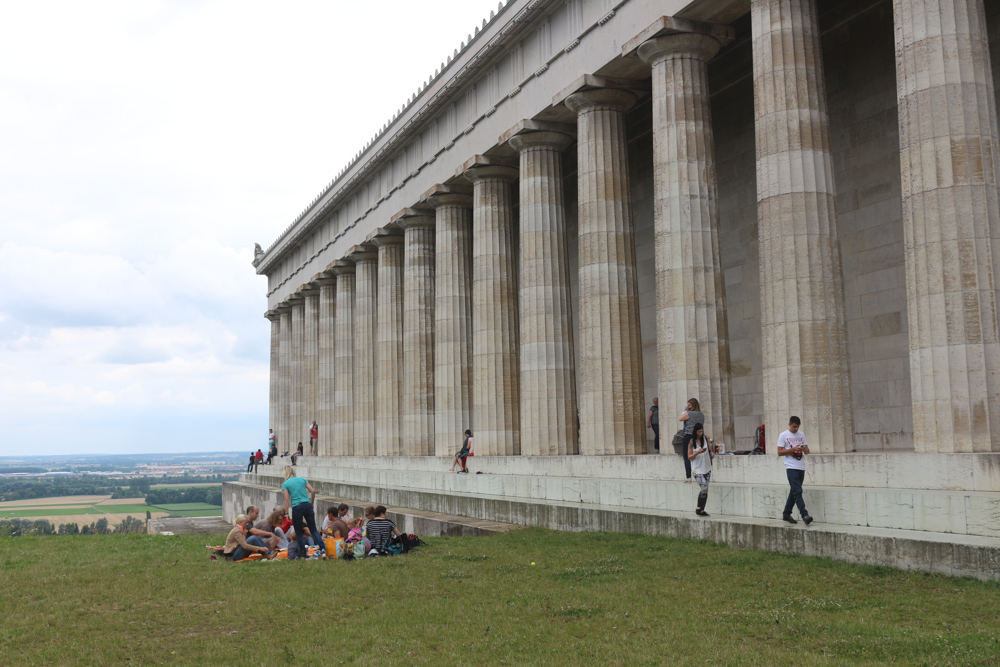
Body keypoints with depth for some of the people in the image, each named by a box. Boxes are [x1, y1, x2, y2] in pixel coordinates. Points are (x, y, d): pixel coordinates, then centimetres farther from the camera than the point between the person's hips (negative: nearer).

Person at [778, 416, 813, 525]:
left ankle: (786, 514, 21)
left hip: (801, 467, 6)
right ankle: (804, 515, -21)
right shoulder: (783, 435, 0)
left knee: (794, 492, 10)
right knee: (797, 491, -15)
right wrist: (793, 449, -15)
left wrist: (805, 449, -7)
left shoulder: (802, 434, 15)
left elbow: (807, 451, 17)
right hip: (791, 467, -6)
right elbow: (780, 452, -5)